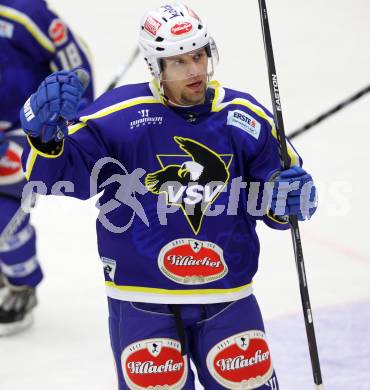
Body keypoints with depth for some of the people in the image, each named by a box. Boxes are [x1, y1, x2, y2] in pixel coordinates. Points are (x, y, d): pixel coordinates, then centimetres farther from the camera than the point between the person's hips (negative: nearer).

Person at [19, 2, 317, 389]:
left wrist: (287, 201, -12)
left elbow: (271, 205, 11)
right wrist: (46, 133, -33)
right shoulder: (118, 114, -9)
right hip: (142, 300, -3)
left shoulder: (247, 118, 2)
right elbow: (54, 172, -13)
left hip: (227, 296, 3)